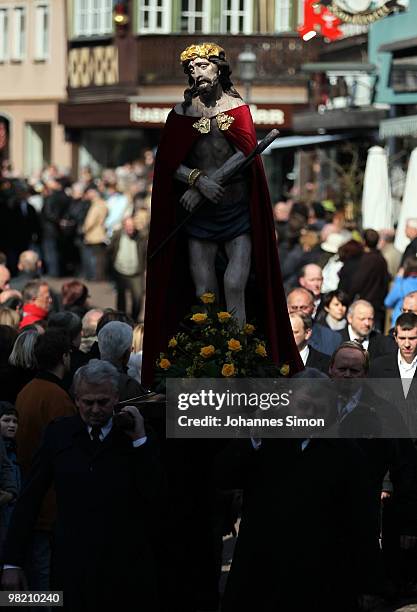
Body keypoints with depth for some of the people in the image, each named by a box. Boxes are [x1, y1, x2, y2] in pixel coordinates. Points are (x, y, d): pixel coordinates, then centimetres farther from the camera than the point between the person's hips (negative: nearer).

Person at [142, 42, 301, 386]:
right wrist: (199, 180, -17)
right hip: (198, 214, 1)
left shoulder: (237, 108, 3)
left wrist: (204, 185, -14)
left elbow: (246, 152, -9)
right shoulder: (181, 114, 5)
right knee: (204, 293, -1)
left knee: (235, 286, -11)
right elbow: (170, 163, 1)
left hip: (237, 211, -1)